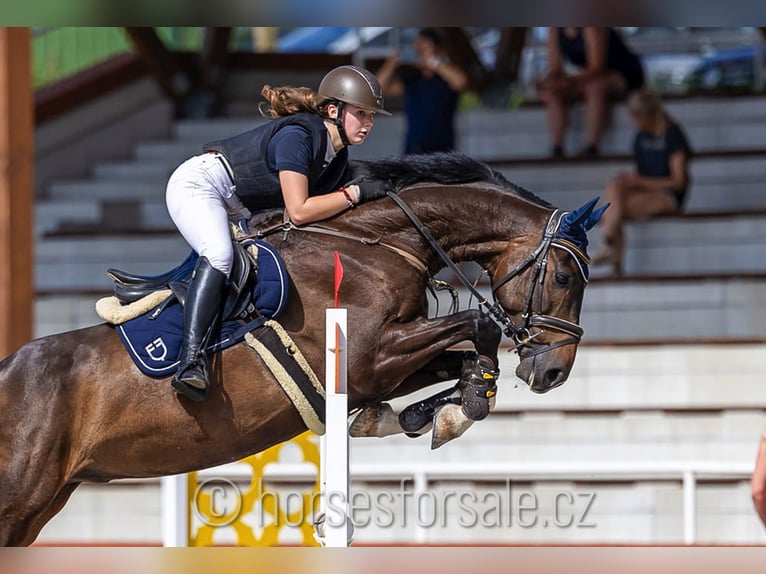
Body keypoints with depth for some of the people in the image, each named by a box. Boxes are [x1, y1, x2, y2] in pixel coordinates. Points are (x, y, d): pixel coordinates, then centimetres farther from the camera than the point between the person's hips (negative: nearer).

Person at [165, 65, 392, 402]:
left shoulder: (338, 158, 4)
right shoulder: (297, 135, -24)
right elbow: (299, 212, -28)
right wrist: (356, 194, -22)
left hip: (236, 210, 11)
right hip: (198, 184, -11)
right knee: (219, 256, -33)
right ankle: (191, 361, -47)